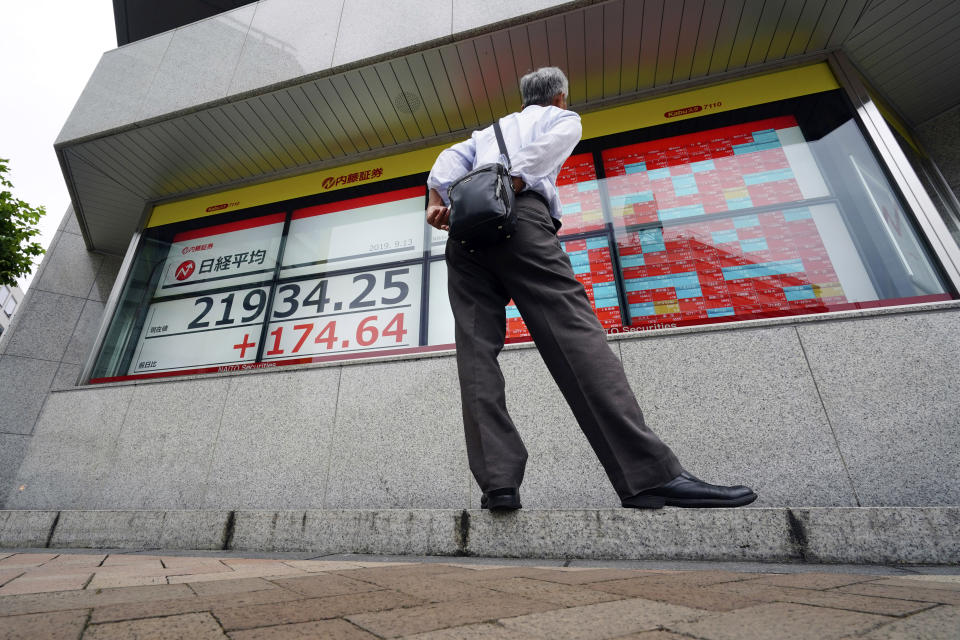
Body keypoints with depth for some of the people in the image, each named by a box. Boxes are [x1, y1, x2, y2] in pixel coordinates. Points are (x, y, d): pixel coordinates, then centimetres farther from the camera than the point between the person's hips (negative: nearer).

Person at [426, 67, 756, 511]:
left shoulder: (488, 130, 40)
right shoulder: (563, 118, 26)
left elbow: (450, 159, 22)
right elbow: (549, 146, 3)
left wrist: (437, 202, 9)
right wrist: (508, 184, -7)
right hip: (517, 214, -5)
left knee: (476, 348, -10)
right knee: (572, 331, -18)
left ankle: (498, 482, -20)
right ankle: (650, 475, -26)